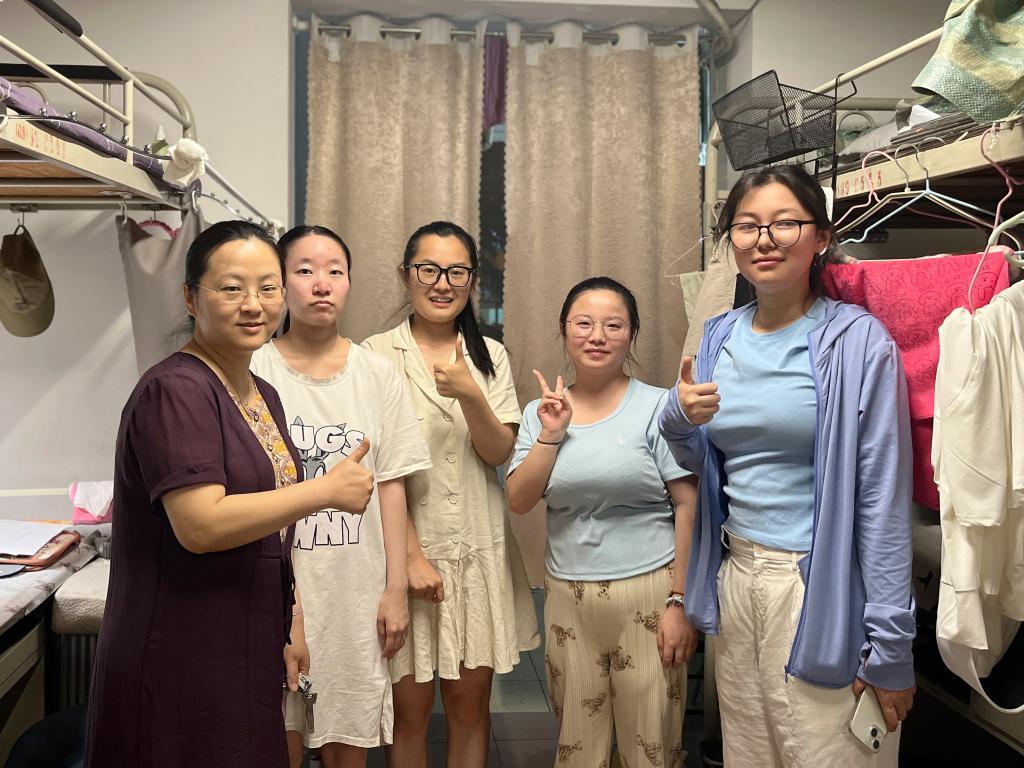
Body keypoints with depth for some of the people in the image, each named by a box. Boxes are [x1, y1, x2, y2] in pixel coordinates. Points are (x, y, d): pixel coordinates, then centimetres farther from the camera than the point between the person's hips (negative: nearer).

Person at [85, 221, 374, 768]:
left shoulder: (262, 394, 11)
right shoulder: (175, 390, -17)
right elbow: (200, 525, -27)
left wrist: (288, 623, 17)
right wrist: (327, 489, -21)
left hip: (247, 653, 8)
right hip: (181, 663, -8)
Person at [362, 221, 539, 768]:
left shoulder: (490, 356, 7)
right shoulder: (378, 354, -5)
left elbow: (500, 454, -1)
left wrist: (470, 394, -18)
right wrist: (412, 555, -10)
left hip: (479, 549, 3)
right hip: (409, 545, -3)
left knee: (470, 701, 12)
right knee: (410, 707, 6)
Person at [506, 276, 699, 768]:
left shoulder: (657, 407, -5)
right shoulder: (541, 413, 6)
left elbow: (689, 507, -6)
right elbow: (518, 502, -1)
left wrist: (680, 601, -9)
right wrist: (551, 434, -11)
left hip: (647, 593, -3)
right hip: (567, 598, 4)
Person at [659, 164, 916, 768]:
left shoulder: (857, 341, -11)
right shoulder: (719, 337, 6)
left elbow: (883, 497, -12)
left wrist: (891, 646, -13)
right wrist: (679, 418, -7)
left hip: (821, 586, -5)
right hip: (734, 576, 5)